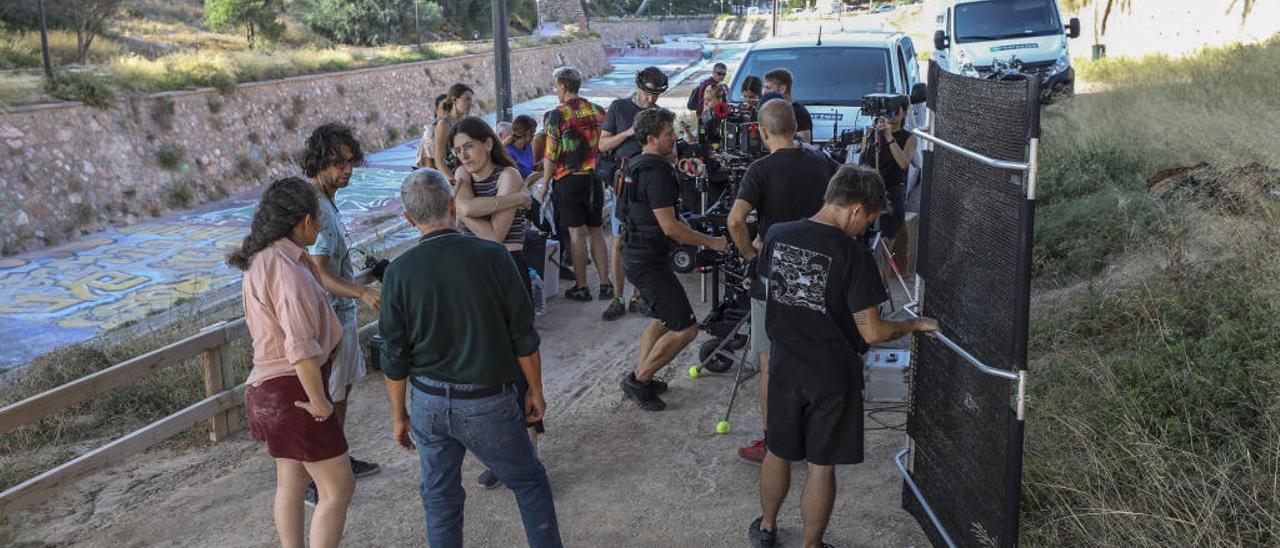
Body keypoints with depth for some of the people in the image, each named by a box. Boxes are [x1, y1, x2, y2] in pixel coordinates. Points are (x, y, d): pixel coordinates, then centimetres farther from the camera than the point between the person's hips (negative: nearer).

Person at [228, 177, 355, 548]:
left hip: (273, 390, 10)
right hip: (293, 390, -10)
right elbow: (301, 346, -27)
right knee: (338, 488, -2)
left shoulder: (263, 260, 9)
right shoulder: (287, 268, -22)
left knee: (291, 482, 19)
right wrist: (319, 401, -20)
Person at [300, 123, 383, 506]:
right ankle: (315, 483, 11)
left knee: (341, 393, 20)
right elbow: (319, 274, -31)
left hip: (342, 313, 10)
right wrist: (363, 293, -45)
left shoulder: (325, 199, 9)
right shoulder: (314, 208, -24)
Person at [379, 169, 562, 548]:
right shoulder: (491, 257, -12)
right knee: (530, 483, 16)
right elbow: (524, 337, -7)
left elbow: (394, 357, -2)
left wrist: (398, 415, 11)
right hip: (488, 403, -2)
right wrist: (535, 392, 7)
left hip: (428, 404, 2)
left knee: (440, 498, 18)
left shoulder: (399, 272, -8)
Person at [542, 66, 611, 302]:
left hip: (569, 180, -4)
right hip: (595, 179, 5)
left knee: (577, 232, 1)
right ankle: (605, 284, 12)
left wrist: (544, 183, 0)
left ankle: (581, 287, 6)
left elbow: (551, 156, -10)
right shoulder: (598, 111, 5)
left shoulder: (557, 115, -10)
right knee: (595, 231, 12)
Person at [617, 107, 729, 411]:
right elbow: (669, 227, -24)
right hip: (650, 261, -11)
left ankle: (639, 377, 28)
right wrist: (711, 242, -15)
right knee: (685, 328, -8)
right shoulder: (656, 171, -20)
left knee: (665, 319, 25)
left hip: (636, 257, 11)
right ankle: (639, 380, 0)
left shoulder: (636, 166, 13)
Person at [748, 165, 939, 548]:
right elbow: (872, 332, -19)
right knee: (821, 465, 10)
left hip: (785, 367, 5)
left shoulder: (777, 236, -6)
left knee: (778, 452, 22)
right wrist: (914, 325, -3)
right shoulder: (853, 254, -20)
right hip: (832, 375, -4)